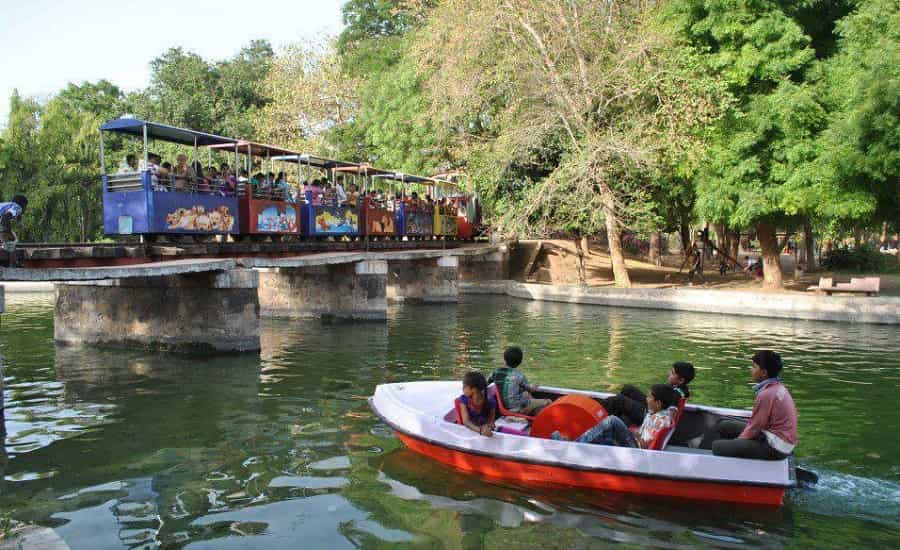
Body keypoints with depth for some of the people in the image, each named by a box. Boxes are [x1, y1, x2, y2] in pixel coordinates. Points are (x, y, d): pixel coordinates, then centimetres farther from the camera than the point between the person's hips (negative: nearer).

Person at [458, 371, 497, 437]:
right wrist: (480, 430, -36)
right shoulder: (464, 399, -11)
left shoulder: (490, 401, -12)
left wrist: (488, 428, -25)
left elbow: (491, 421, -3)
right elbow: (466, 421, -20)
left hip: (486, 430, -1)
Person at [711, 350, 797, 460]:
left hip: (775, 448, -10)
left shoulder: (766, 394, -24)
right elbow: (757, 422, 11)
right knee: (723, 425, 16)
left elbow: (755, 427, -18)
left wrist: (735, 443, -2)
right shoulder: (778, 387, 6)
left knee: (717, 446, -18)